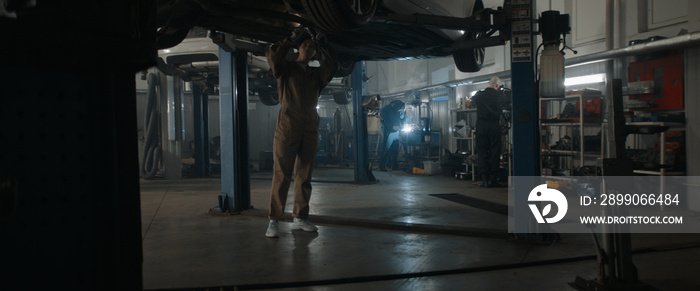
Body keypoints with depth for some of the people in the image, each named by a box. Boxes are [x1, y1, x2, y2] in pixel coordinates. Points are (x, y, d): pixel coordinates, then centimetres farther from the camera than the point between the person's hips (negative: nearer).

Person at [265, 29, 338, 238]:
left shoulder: (316, 74, 20)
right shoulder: (286, 68, 11)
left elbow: (332, 66, 4)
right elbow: (272, 56, -7)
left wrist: (322, 45, 2)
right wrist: (290, 40, -5)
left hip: (309, 130, 4)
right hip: (287, 128, -4)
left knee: (304, 176, 6)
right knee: (281, 175, -8)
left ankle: (300, 218, 13)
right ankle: (274, 221, -7)